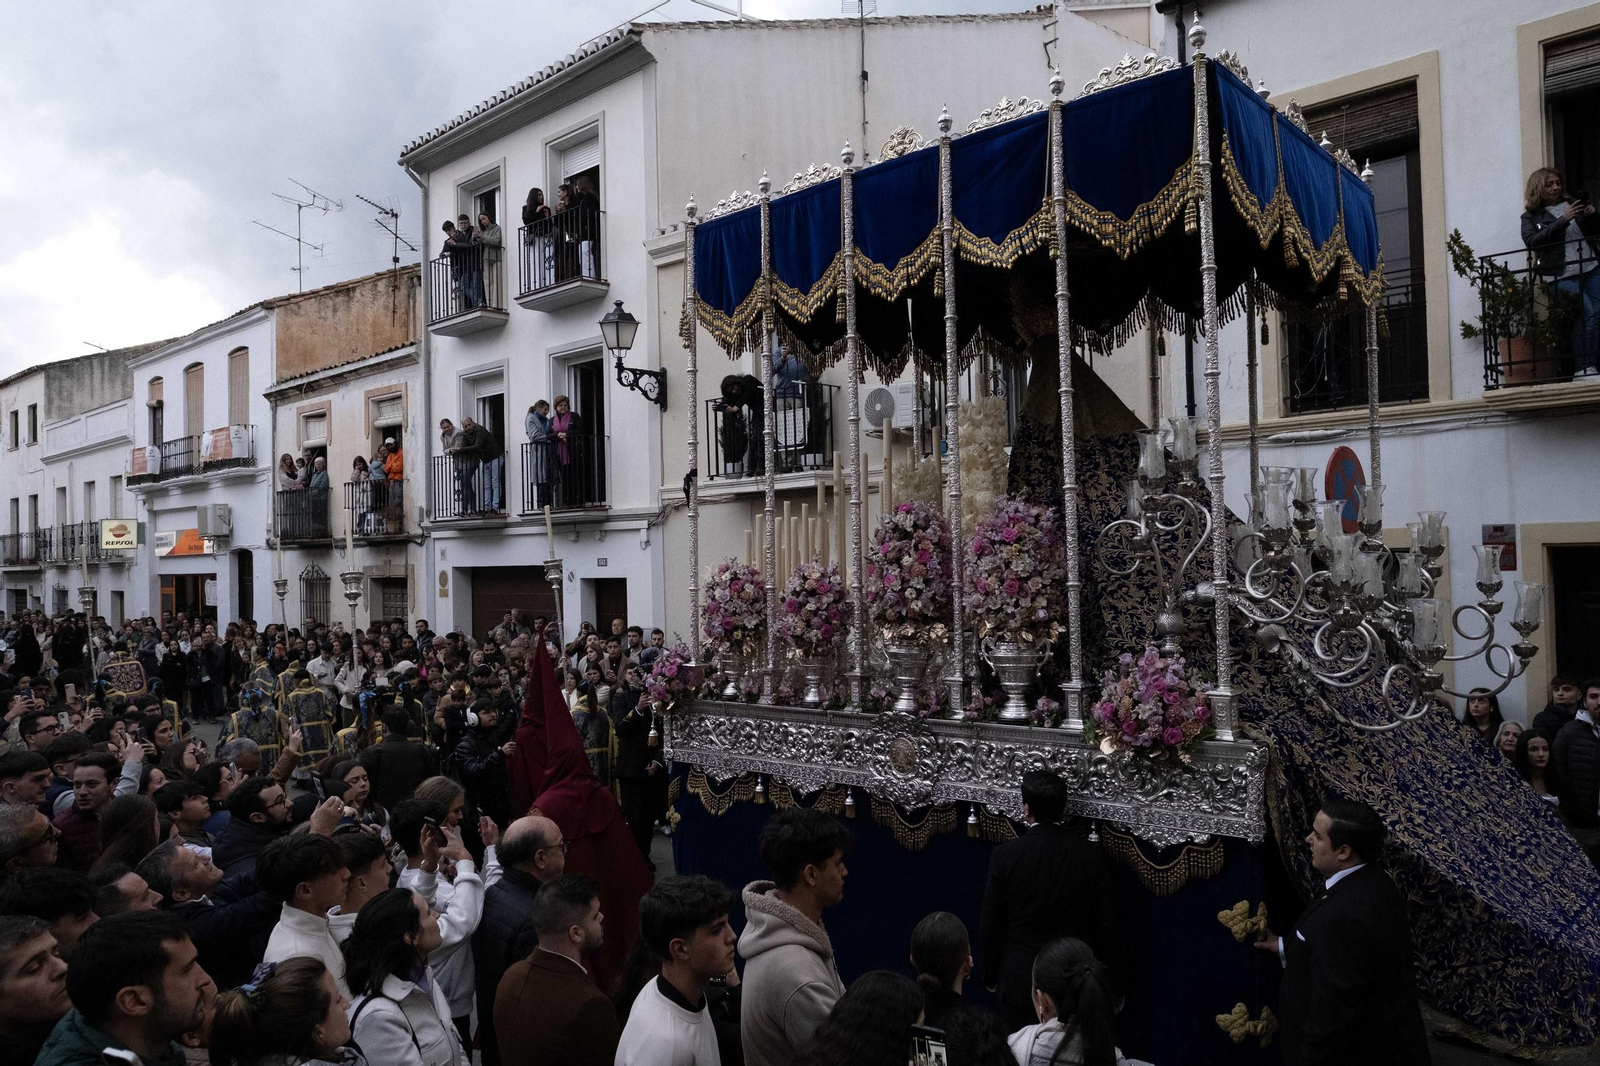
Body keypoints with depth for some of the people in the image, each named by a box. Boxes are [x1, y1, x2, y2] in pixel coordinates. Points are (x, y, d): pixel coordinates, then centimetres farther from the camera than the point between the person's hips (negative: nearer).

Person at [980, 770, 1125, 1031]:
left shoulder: (1005, 855, -13)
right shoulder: (1090, 855, -9)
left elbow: (990, 927, -5)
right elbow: (1108, 928, -4)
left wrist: (991, 977, 10)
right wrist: (1115, 987, 7)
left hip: (1019, 982, -1)